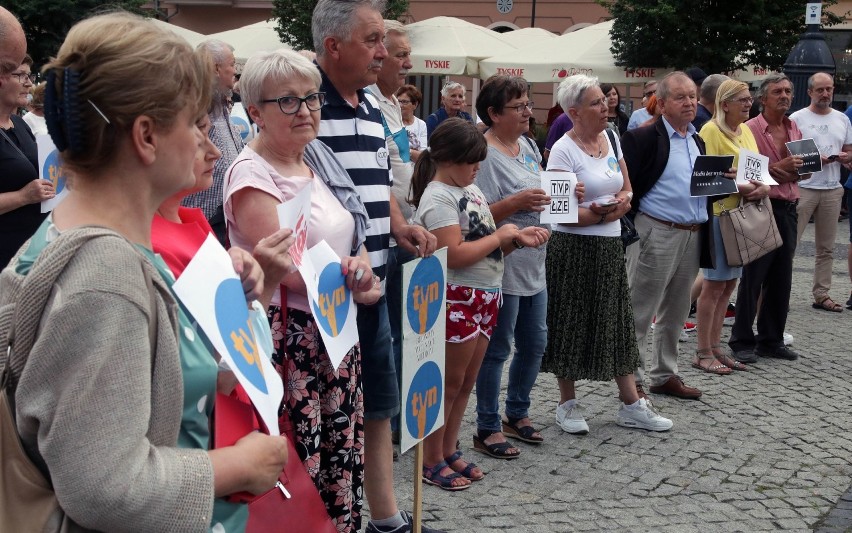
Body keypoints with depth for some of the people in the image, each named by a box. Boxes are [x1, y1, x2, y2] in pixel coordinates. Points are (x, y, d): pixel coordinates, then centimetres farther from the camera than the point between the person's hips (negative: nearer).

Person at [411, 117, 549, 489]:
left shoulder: (471, 189, 14)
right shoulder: (438, 197, -14)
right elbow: (455, 255, -22)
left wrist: (518, 237, 0)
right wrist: (502, 235, -12)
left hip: (485, 296, 9)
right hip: (457, 300, -9)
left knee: (466, 381, 15)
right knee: (449, 382, 1)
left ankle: (449, 451, 27)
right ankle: (431, 461, 13)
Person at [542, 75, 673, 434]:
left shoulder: (611, 139, 8)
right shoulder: (563, 151, -12)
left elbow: (627, 189, 13)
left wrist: (621, 201, -8)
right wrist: (600, 213, -18)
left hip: (610, 246, 6)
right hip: (574, 249, -6)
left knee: (617, 321, 9)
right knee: (572, 324, 3)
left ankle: (631, 405, 16)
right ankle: (567, 404, 17)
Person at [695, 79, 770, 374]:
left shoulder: (746, 131, 14)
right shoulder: (711, 131, -11)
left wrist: (764, 187, -4)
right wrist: (739, 187, -25)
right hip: (719, 214, -8)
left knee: (729, 283, 11)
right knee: (714, 284, -3)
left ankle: (715, 347, 20)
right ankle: (703, 353, 6)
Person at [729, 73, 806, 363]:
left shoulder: (794, 129, 13)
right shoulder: (751, 129, -8)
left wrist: (797, 170, -1)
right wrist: (779, 167, -21)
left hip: (788, 209, 7)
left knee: (781, 279, 11)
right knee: (753, 277, -1)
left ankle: (771, 339, 21)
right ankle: (742, 341, 8)